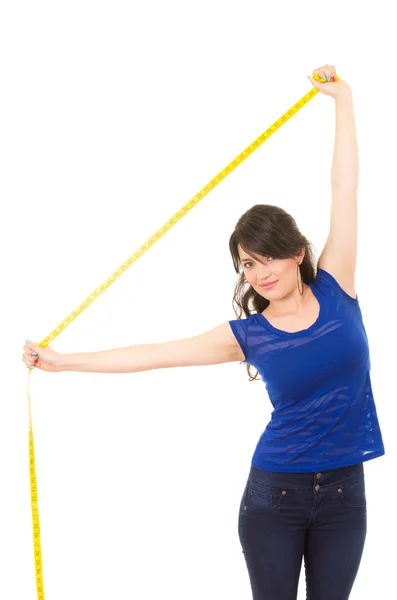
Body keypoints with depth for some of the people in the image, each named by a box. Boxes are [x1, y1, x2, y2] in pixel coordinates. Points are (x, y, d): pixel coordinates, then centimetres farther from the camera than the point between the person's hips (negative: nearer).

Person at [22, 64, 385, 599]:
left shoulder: (334, 290, -3)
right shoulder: (246, 334, -3)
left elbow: (345, 190, -4)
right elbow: (152, 354, -1)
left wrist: (342, 100, -3)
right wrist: (61, 361, 0)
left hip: (343, 493, 1)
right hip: (274, 493, 0)